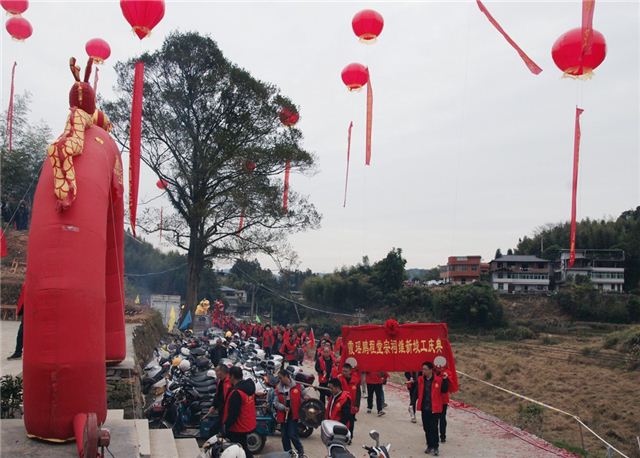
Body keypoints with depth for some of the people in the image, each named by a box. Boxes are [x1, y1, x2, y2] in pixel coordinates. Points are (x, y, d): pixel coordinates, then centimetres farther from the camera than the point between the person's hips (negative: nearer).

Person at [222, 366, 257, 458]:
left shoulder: (236, 392, -26)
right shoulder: (249, 387, 3)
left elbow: (233, 413, -25)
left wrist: (226, 425, -13)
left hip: (238, 427, -9)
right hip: (248, 425, 9)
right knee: (243, 448, 21)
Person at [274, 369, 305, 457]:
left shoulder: (297, 386, -7)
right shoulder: (278, 388, 2)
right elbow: (276, 402, 1)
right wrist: (283, 408, -16)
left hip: (293, 414, -4)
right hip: (283, 415, 4)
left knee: (292, 435, -8)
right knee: (285, 436, 9)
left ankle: (300, 450, 17)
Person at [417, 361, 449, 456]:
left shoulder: (438, 379, -10)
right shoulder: (420, 379, 1)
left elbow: (444, 390, -8)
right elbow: (418, 391, 8)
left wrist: (445, 380, -18)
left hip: (434, 408, -4)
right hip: (424, 408, 4)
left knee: (433, 428, -2)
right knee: (426, 428, 12)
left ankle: (436, 447, 10)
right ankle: (429, 445, 26)